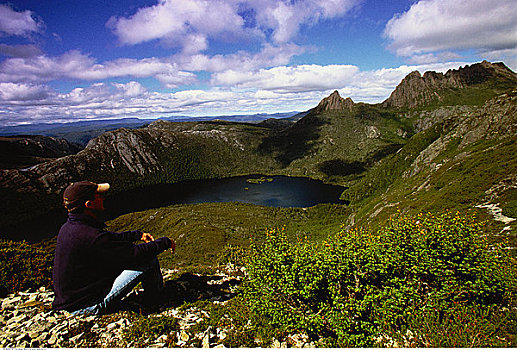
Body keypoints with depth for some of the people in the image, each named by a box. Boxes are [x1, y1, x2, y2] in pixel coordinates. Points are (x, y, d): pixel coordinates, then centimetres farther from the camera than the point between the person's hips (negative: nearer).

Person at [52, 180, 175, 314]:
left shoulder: (68, 227, 0)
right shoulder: (90, 237, -31)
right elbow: (135, 253, -25)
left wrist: (138, 234, 18)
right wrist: (165, 242, -9)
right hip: (91, 306, -10)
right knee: (149, 259, -12)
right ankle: (156, 301, 16)